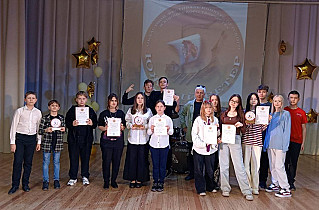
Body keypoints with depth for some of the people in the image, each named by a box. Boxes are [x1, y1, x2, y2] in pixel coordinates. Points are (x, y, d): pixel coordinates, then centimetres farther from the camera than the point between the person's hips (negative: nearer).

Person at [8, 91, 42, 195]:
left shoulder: (38, 112, 6)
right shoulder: (19, 111, -4)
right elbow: (13, 127, -2)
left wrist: (39, 141, 9)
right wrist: (12, 142, -6)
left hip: (32, 139, 3)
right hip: (20, 137, -2)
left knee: (28, 162, 7)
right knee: (17, 162, -4)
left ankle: (25, 184, 19)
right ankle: (15, 185, 9)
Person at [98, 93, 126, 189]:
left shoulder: (121, 113, 9)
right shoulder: (103, 113, 5)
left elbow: (124, 126, 12)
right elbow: (99, 126, 5)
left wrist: (122, 127, -10)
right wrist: (105, 128, -15)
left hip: (118, 141, 2)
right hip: (106, 141, -1)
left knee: (116, 161, 4)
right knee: (106, 161, -2)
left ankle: (113, 180, 19)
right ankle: (106, 181, 12)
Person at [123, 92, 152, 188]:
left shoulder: (148, 111, 7)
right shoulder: (130, 110, 9)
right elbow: (127, 122, 9)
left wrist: (145, 127, -11)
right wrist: (131, 126, -10)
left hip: (143, 138, 0)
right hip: (132, 138, 1)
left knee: (142, 159, 2)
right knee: (132, 158, 2)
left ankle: (139, 180, 14)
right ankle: (132, 179, 13)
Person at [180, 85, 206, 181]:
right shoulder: (189, 104, 9)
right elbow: (182, 115, 19)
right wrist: (184, 126, 12)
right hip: (191, 134, 3)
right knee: (191, 154, 10)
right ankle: (191, 173, 22)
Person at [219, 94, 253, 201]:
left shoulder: (240, 114, 6)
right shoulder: (224, 114, 12)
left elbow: (244, 131, 5)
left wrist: (241, 125, -16)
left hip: (235, 140, -2)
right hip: (223, 140, 3)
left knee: (239, 166, -6)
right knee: (223, 165, 4)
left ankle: (247, 191, 0)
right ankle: (225, 189, 16)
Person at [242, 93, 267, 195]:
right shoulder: (244, 112, 5)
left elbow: (262, 129, 9)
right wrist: (247, 123, -14)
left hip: (257, 140, 1)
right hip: (246, 140, -1)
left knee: (256, 164, 3)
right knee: (246, 163, 0)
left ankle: (255, 187, 13)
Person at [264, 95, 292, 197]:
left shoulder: (286, 114, -1)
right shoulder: (271, 114, 15)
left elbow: (287, 130, -5)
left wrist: (285, 145, -12)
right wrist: (266, 142, 12)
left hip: (279, 144, -6)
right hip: (270, 143, 6)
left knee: (279, 166, -8)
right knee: (272, 165, 11)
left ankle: (286, 189, 0)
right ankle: (275, 184, 25)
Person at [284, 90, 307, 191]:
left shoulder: (301, 113, 5)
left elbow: (304, 129, 8)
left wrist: (303, 142, 4)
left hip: (296, 141, 1)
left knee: (293, 163, 5)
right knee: (285, 162, 3)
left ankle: (291, 182, 15)